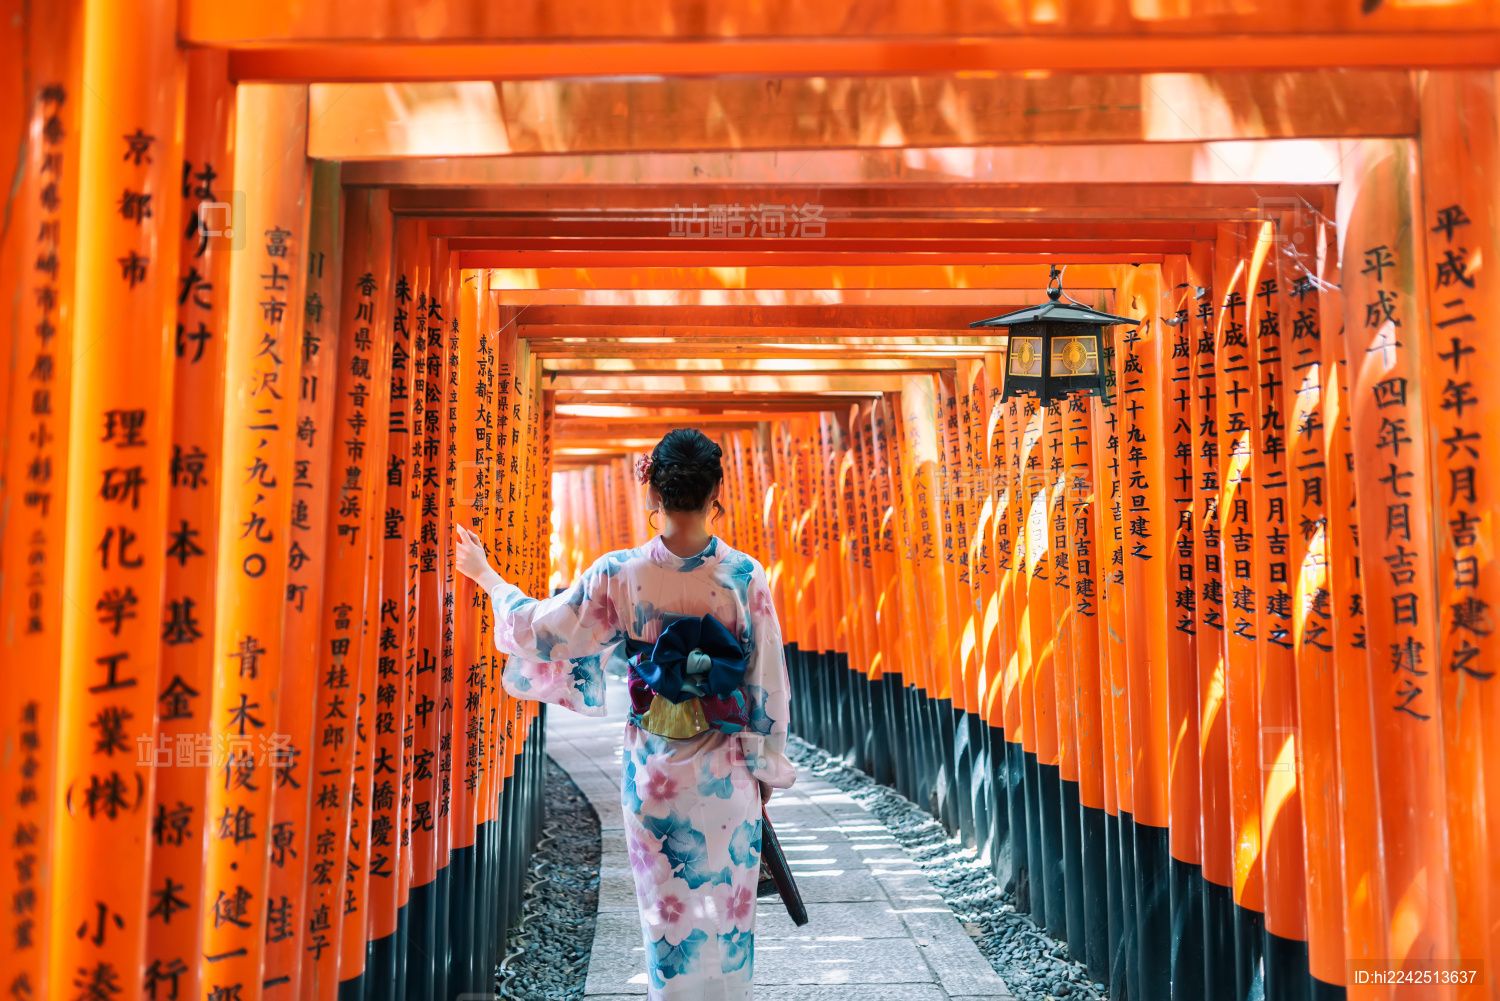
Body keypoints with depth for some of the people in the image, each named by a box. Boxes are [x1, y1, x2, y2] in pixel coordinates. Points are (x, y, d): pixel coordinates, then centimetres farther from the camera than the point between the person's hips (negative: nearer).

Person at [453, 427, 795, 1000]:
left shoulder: (620, 574, -12)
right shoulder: (746, 576, -12)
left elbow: (541, 629, -1)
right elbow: (768, 682, -6)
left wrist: (486, 576, 15)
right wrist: (768, 768, 6)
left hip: (653, 767, 1)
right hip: (725, 769, 0)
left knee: (666, 907, 16)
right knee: (727, 904, 15)